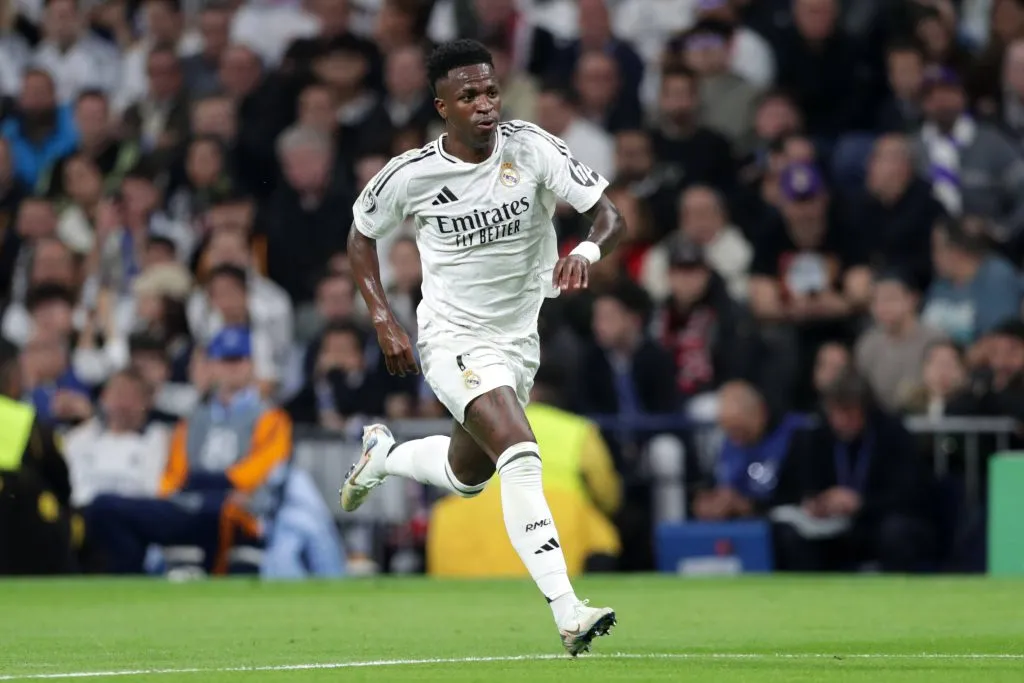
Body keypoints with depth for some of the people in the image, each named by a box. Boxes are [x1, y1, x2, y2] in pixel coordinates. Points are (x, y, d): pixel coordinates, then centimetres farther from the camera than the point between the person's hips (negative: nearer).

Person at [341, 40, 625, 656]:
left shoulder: (532, 149, -12)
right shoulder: (411, 175, -13)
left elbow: (611, 215, -16)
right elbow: (362, 236, 6)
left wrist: (589, 249, -38)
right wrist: (384, 321, -4)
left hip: (520, 339, 5)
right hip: (454, 338, -4)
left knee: (467, 475, 22)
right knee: (521, 455, -26)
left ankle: (383, 454, 55)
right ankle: (567, 612, -31)